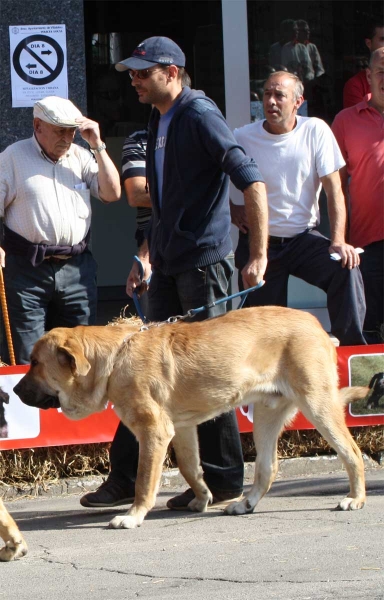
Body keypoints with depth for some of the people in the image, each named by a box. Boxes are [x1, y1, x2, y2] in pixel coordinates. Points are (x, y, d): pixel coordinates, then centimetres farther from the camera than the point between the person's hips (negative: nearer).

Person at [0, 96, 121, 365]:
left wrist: (98, 146, -2)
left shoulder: (81, 156, 11)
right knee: (28, 358, -3)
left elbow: (112, 193, 4)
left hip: (77, 269, 4)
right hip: (28, 270, -4)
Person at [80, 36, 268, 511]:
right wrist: (147, 256, 24)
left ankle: (223, 480, 5)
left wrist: (258, 254, -23)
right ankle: (126, 477, 9)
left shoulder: (199, 116, -13)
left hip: (203, 260, -9)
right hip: (168, 266, 9)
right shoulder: (159, 121, 16)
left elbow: (251, 181, -19)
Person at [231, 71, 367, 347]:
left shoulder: (315, 131, -5)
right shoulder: (243, 138, -4)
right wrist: (231, 209, -6)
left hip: (304, 238, -1)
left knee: (346, 268, -27)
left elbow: (333, 188, -7)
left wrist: (338, 240, -18)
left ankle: (350, 348, -21)